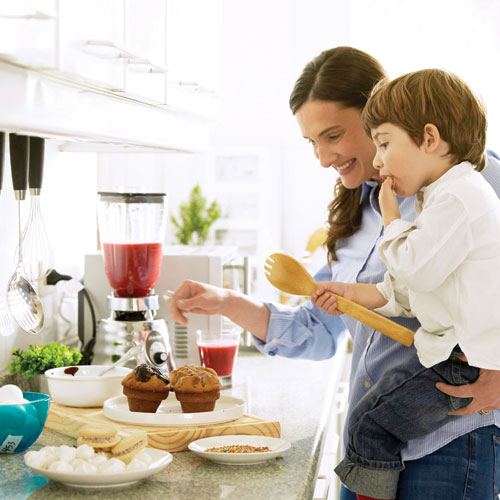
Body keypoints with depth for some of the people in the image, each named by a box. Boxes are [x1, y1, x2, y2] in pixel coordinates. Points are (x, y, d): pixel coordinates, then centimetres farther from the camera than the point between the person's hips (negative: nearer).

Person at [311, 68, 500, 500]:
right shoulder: (461, 194, 18)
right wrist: (354, 294, 16)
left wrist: (391, 216, -7)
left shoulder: (457, 196, -16)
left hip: (464, 362, -10)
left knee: (371, 422, -7)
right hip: (457, 352, 10)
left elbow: (416, 270, -21)